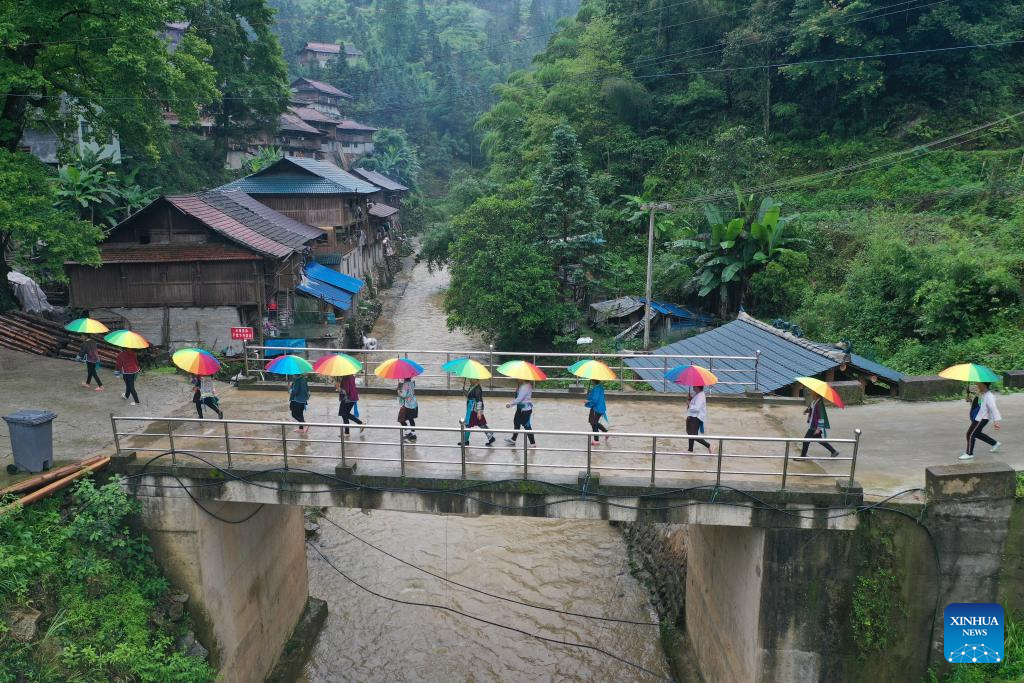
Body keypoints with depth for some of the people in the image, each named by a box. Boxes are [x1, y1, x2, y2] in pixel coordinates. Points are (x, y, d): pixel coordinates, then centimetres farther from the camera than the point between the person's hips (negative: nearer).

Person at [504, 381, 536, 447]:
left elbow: (519, 399, -27)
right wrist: (511, 403, 8)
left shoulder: (526, 387, -26)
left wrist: (510, 404, -17)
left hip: (525, 409, -10)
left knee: (527, 426, 0)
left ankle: (533, 443, 11)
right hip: (520, 408, 10)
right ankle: (513, 439, 39)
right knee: (516, 422, 22)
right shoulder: (522, 385, 4)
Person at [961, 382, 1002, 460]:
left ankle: (969, 454, 4)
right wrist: (971, 400, 2)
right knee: (977, 433, 23)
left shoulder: (989, 396, -21)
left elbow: (993, 408, -24)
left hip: (982, 419, -10)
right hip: (976, 418, 10)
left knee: (970, 434, -7)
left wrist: (996, 421, -28)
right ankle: (995, 443, 40)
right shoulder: (979, 393, 7)